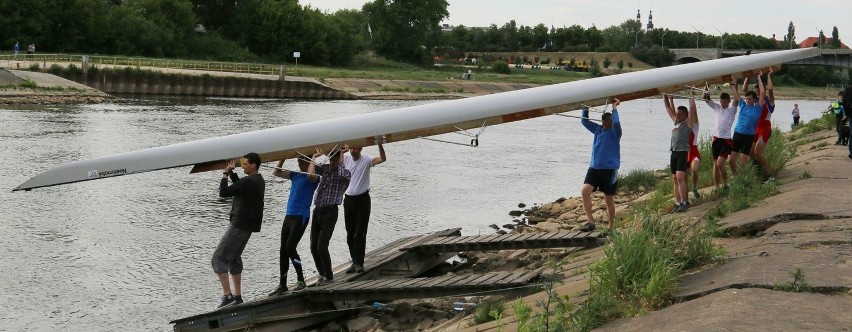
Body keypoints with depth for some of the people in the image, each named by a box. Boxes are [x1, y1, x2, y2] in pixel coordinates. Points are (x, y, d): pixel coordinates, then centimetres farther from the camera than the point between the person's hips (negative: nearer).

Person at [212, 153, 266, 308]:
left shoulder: (248, 181, -20)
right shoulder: (259, 181, 11)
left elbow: (223, 193, -18)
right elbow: (239, 186, 27)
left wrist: (225, 175, -4)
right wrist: (231, 173, 15)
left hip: (240, 225, -10)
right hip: (248, 225, 10)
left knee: (219, 257, -9)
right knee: (234, 258, 20)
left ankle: (227, 296, -16)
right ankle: (237, 296, 22)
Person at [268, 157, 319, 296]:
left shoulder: (313, 178, -4)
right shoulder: (295, 175, 16)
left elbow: (311, 175, -29)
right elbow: (276, 172, 21)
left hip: (301, 217, -7)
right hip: (289, 216, 7)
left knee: (290, 248, -14)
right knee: (283, 251, 5)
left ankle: (301, 280, -3)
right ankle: (282, 285, 10)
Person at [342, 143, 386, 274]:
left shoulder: (366, 160, -9)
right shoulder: (346, 157, 4)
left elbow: (382, 159, -23)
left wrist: (380, 145, -38)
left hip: (362, 199, -5)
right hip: (349, 199, 5)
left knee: (360, 233, -7)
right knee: (350, 234, 8)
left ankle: (359, 263, -5)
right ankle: (355, 261, 16)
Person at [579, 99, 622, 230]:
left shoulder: (615, 132, -4)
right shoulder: (598, 129, 11)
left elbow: (616, 122, -25)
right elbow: (585, 121, 15)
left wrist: (614, 107, -16)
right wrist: (585, 108, 3)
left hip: (610, 170, -4)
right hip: (594, 168, 4)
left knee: (609, 199, 5)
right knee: (585, 191, -17)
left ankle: (610, 226, 17)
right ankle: (590, 221, -16)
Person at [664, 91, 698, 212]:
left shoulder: (688, 122, 1)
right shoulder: (676, 121, 19)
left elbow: (692, 107, -6)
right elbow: (669, 108, 27)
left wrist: (691, 94, 1)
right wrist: (666, 97, 23)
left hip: (683, 153, -8)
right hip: (674, 153, 8)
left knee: (680, 177, -17)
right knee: (676, 179, 6)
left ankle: (684, 203, -19)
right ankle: (677, 203, 8)